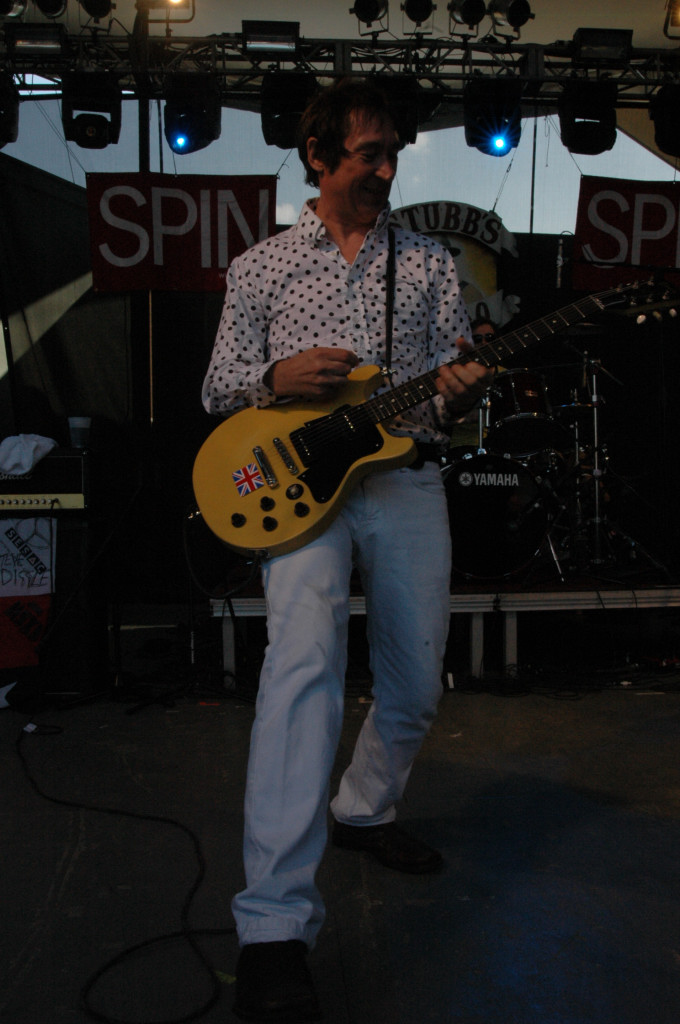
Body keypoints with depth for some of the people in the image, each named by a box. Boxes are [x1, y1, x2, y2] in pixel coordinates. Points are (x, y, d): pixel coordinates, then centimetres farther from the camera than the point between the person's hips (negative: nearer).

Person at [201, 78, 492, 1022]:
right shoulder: (261, 267, 10)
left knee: (415, 688, 8)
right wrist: (275, 379, -12)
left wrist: (458, 394, -13)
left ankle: (366, 810, 39)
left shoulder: (430, 262, 14)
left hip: (408, 481, 4)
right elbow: (217, 389, 10)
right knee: (306, 657, -27)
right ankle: (275, 929, -28)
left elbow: (454, 373, 12)